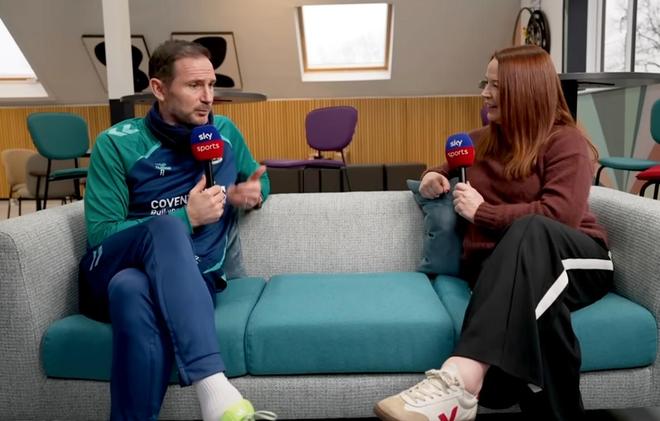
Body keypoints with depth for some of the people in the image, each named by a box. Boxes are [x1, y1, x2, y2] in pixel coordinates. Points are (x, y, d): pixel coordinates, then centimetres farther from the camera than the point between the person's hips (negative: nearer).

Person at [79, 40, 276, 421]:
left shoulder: (224, 133, 7)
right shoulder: (118, 144, -4)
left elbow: (258, 179, 25)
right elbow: (100, 235, -8)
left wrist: (254, 192, -1)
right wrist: (186, 218, -17)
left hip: (187, 278, 1)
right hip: (115, 273, -1)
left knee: (135, 291, -37)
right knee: (167, 226, -38)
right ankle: (213, 387, -47)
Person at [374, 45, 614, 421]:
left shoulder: (565, 142, 0)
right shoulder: (481, 141, 20)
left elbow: (560, 215, -15)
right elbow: (448, 165, 41)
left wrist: (482, 212, -12)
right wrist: (435, 176, 15)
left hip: (575, 261, -3)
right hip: (499, 266, 4)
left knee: (531, 231, -44)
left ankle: (460, 380, -61)